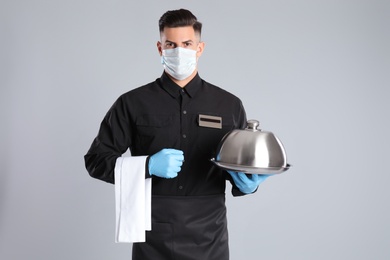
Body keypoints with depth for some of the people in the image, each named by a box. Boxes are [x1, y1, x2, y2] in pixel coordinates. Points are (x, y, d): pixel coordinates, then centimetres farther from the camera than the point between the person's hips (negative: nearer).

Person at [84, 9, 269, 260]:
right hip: (153, 237, -1)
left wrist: (247, 183, -12)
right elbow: (96, 160, 0)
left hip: (208, 238, 1)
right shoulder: (132, 103, -2)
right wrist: (147, 166, -16)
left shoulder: (230, 105, 2)